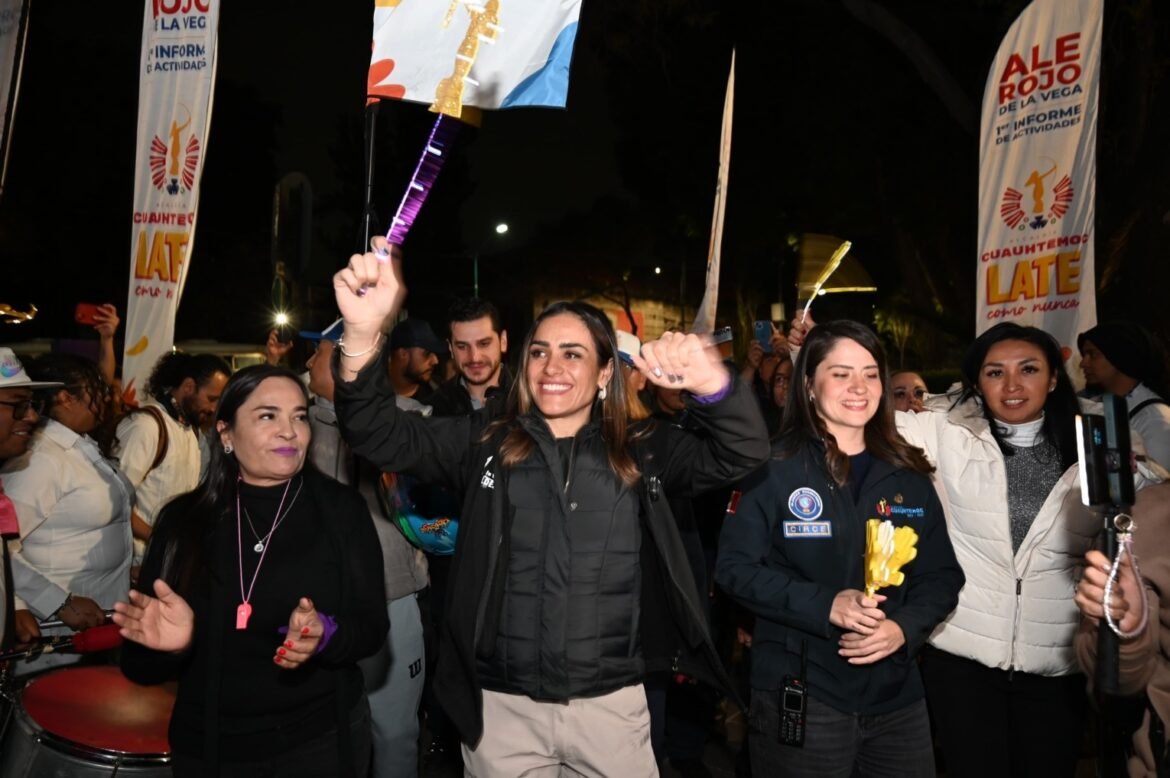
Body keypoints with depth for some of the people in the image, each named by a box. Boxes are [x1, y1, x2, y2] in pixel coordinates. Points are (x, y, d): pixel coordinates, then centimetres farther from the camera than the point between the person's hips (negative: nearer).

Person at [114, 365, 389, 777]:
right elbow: (142, 666, -1)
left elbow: (372, 626, -8)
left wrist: (325, 634, -28)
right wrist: (173, 640, -23)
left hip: (322, 740, -1)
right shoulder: (183, 519, -4)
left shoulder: (341, 508, -7)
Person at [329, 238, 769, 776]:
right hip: (501, 708, 0)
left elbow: (742, 453, -9)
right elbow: (382, 436, -9)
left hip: (611, 706, 0)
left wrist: (711, 382, -32)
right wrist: (363, 334, -28)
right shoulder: (485, 443, 0)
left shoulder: (641, 452, 0)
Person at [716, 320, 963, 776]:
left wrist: (904, 627, -12)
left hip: (898, 695, 5)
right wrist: (824, 605, -22)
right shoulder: (773, 467, -8)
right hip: (800, 695, -4)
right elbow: (735, 567, -11)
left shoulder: (908, 475, 6)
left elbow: (942, 574, 7)